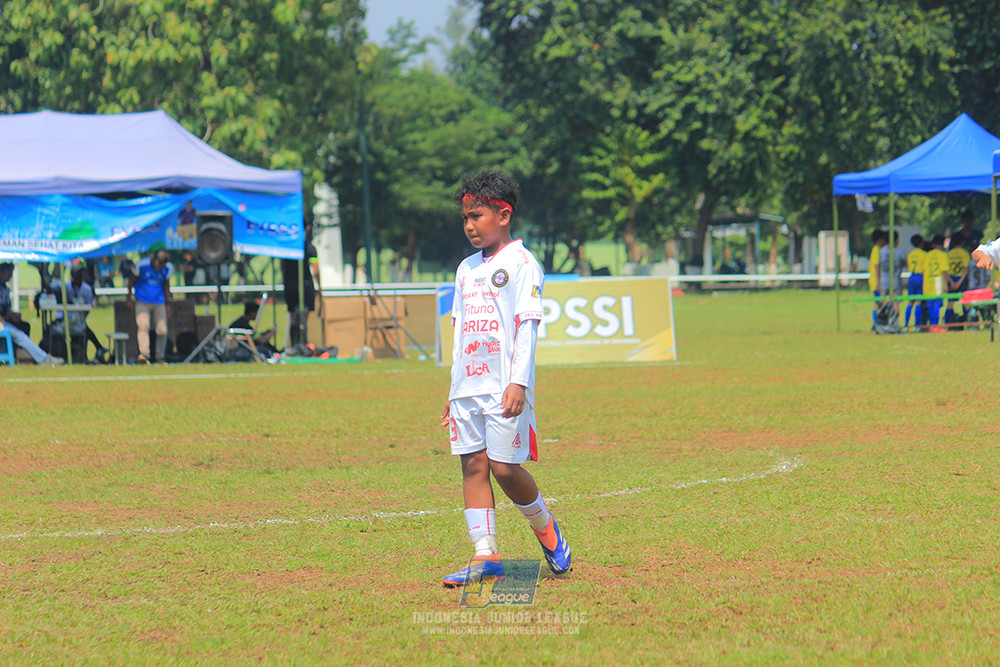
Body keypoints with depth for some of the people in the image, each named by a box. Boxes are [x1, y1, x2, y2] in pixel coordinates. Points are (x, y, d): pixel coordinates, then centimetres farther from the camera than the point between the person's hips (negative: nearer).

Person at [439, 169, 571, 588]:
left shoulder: (521, 264, -4)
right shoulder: (467, 269, 17)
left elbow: (527, 326, -11)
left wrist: (519, 382, -20)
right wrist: (455, 390, 18)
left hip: (505, 387, -7)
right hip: (468, 387, 7)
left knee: (504, 467, -8)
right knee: (473, 464, 1)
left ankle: (545, 529, 16)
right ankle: (485, 555, 2)